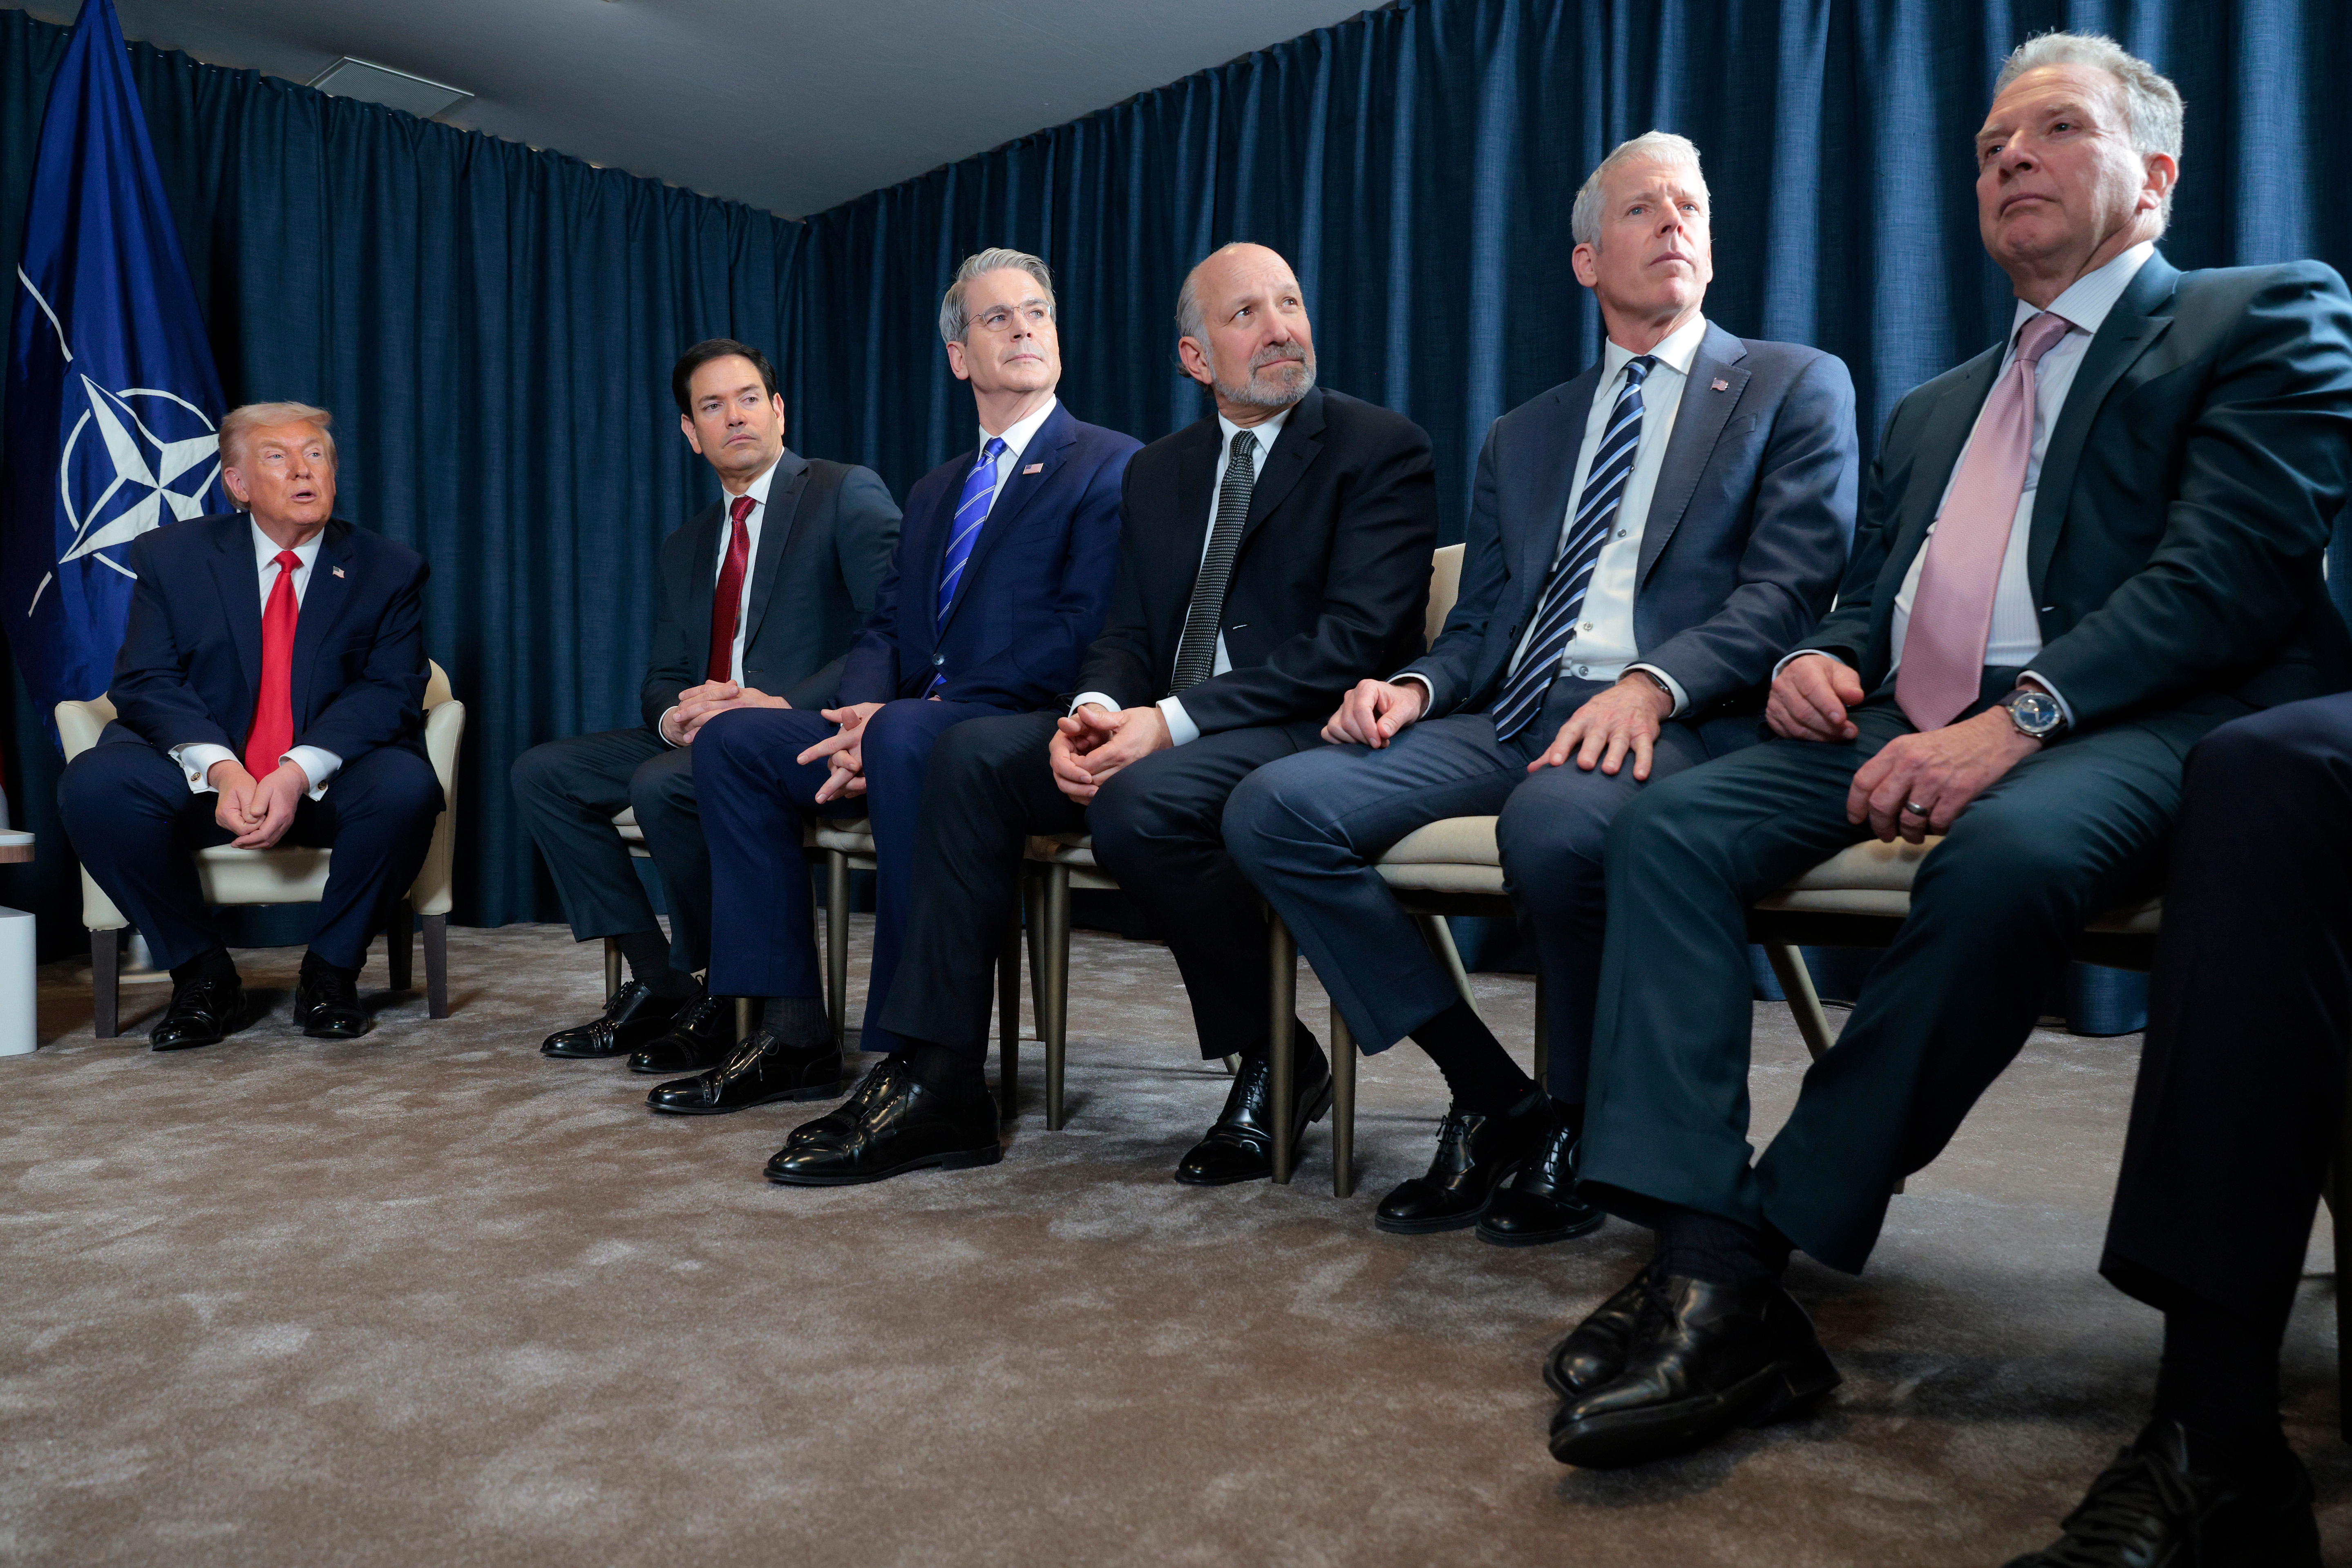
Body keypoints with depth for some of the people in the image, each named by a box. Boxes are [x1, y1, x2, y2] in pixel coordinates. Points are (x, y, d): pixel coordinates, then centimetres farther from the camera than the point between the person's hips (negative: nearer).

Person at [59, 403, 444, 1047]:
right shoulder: (170, 555, 5)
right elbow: (144, 682, -3)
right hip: (205, 780, 1)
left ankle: (331, 971, -9)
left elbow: (390, 692, -7)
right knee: (93, 784, -27)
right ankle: (203, 974, -8)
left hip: (327, 786, -1)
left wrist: (299, 772, -24)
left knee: (406, 786, -33)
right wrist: (221, 768, -23)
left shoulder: (390, 570, 2)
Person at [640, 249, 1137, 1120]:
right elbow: (883, 630, 18)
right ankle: (793, 1038, -7)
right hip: (909, 723, 8)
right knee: (733, 737, -5)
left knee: (907, 738, -36)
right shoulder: (934, 491, 25)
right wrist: (863, 713, -8)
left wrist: (895, 719, -19)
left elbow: (1081, 636, -13)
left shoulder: (1110, 467, 0)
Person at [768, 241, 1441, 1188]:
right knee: (973, 755, -12)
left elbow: (1357, 641, -15)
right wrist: (1094, 711, -12)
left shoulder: (1382, 449, -3)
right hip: (1164, 729, 7)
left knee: (1139, 798, -34)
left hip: (1306, 730, -6)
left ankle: (1274, 1062, -11)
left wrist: (1172, 720, -22)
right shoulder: (1157, 472, 18)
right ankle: (937, 1088, -11)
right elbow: (1127, 634, 15)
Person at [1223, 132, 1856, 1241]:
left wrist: (1654, 683, -22)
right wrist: (1417, 687, -3)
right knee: (1274, 807, -17)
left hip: (1680, 721, -5)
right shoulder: (1522, 437, 26)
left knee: (1552, 820, -40)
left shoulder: (1795, 387, 12)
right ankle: (1489, 1096, -7)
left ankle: (1577, 1127, -10)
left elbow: (1791, 586, -4)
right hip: (1509, 718, 5)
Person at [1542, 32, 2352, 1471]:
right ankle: (1711, 1276, -26)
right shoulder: (1934, 408, 29)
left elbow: (2226, 574, -8)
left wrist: (2013, 721, -22)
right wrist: (1819, 660, 1)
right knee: (1671, 826, -19)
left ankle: (1779, 1231, -26)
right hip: (1906, 725, 6)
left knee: (2007, 852, -38)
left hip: (2127, 729, -5)